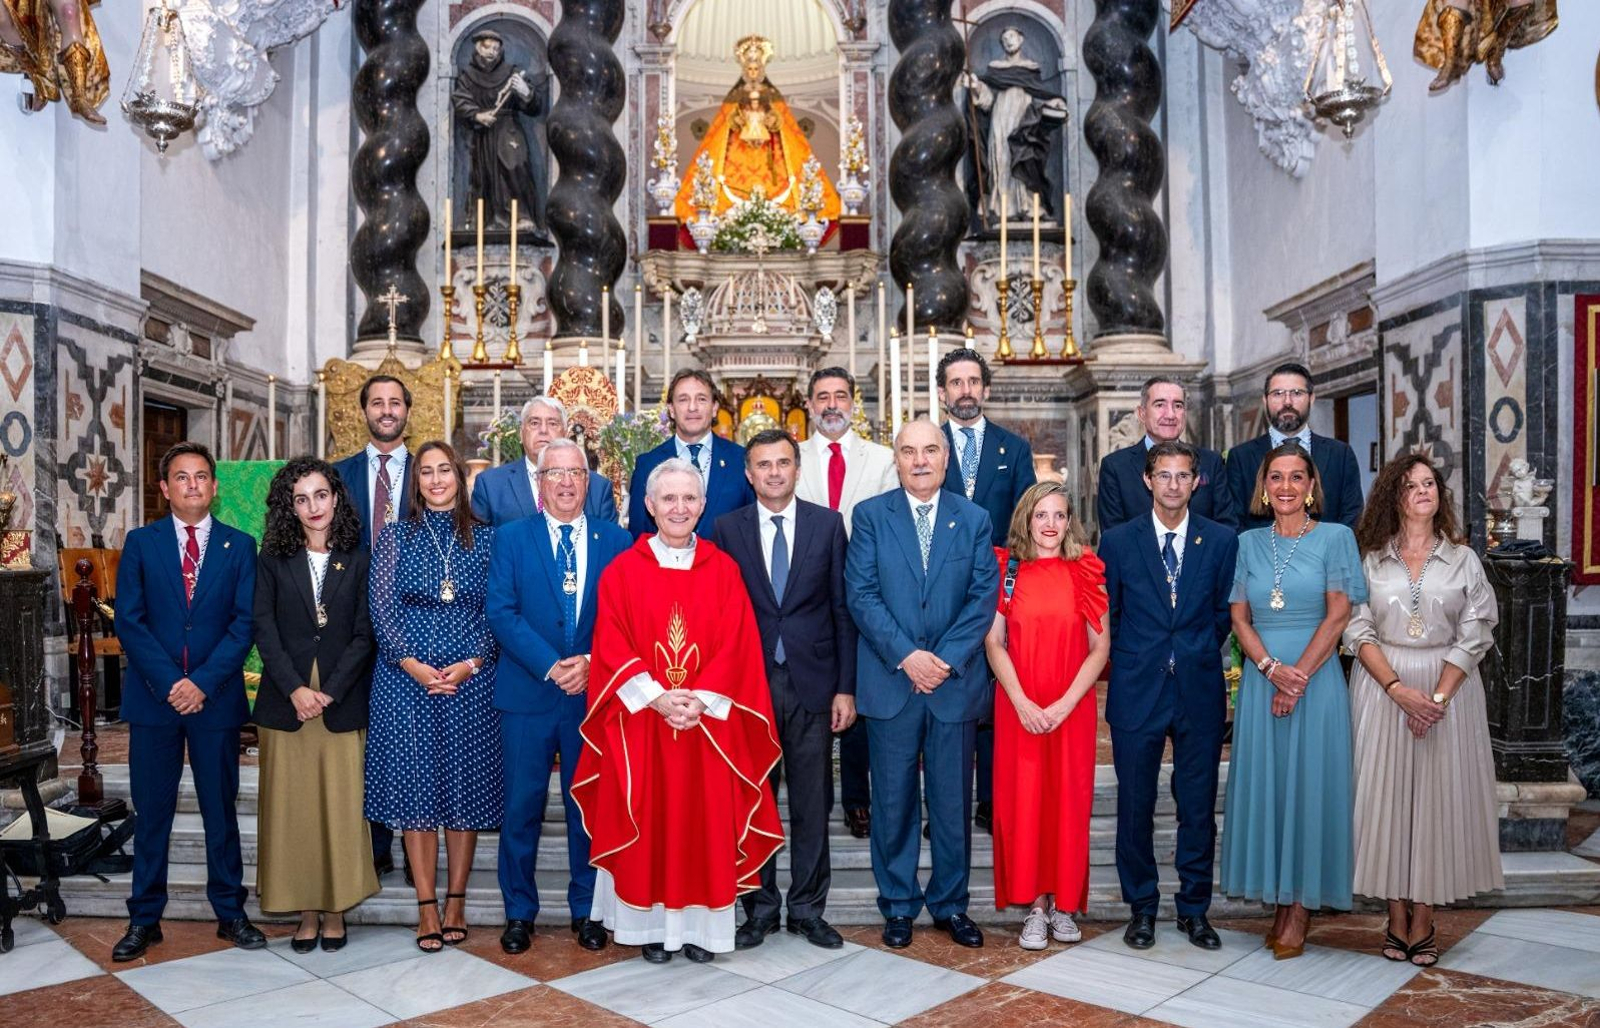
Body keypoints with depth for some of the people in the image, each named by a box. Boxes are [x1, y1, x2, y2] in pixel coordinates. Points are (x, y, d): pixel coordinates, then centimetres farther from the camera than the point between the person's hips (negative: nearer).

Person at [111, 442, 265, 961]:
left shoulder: (239, 545, 4)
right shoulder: (140, 543, 5)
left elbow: (244, 623, -3)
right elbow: (129, 621, -2)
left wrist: (204, 682, -13)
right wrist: (170, 683, -12)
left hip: (216, 698, 0)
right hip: (153, 698, 0)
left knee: (221, 809, 8)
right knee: (151, 811, 7)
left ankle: (230, 912, 19)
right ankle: (144, 919, 19)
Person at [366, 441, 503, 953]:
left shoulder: (485, 538, 5)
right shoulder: (395, 536, 5)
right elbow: (382, 610, 0)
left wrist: (471, 664, -11)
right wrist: (414, 665, -12)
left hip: (472, 680, 0)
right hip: (407, 679, 0)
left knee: (466, 787, 5)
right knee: (415, 788, 3)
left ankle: (455, 902, 18)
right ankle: (427, 907, 13)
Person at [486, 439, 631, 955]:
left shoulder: (616, 540, 6)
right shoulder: (511, 538, 3)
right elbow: (501, 612, -6)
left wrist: (591, 661, -14)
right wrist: (551, 667, -16)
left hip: (594, 693, 1)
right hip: (527, 694, -1)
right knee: (521, 806, 6)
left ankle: (586, 910, 24)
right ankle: (519, 912, 22)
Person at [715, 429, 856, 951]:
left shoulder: (828, 523, 3)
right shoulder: (728, 529, 3)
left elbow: (842, 609, 3)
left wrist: (846, 687, -2)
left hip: (812, 683, 0)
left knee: (812, 804, 8)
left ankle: (808, 908, 22)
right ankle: (760, 908, 23)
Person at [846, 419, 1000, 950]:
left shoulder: (974, 519, 7)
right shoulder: (870, 515, 3)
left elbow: (984, 596, 0)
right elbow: (860, 594, -5)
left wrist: (946, 659, -11)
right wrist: (905, 655, -14)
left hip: (956, 681, 1)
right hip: (890, 681, -1)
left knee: (953, 802, 9)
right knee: (893, 801, 7)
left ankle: (950, 903, 25)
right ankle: (898, 905, 21)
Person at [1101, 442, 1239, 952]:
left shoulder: (1221, 540, 3)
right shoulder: (1118, 541, 0)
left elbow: (1224, 612, 10)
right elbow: (1107, 616, 7)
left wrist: (1199, 657, 8)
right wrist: (1129, 665, 6)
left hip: (1200, 689, 1)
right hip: (1137, 690, -1)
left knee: (1198, 806, 8)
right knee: (1135, 805, 6)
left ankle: (1194, 909, 23)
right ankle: (1141, 908, 21)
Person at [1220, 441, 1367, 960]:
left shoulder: (1335, 537, 1)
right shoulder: (1248, 543, 9)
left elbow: (1339, 614, -5)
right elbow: (1239, 617, 5)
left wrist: (1298, 675, -12)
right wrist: (1271, 668, -10)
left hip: (1316, 680, -3)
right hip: (1260, 681, 3)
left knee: (1310, 784, 0)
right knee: (1264, 784, 5)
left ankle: (1301, 908, 11)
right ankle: (1280, 901, 18)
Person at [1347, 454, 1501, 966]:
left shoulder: (1463, 560, 4)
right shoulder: (1371, 559, 3)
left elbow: (1474, 636, -1)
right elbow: (1358, 631, -2)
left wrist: (1438, 697, -12)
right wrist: (1399, 689, -13)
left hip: (1448, 688, 0)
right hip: (1382, 688, 0)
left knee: (1437, 797, 2)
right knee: (1387, 795, 1)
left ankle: (1423, 920, 12)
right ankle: (1397, 918, 13)